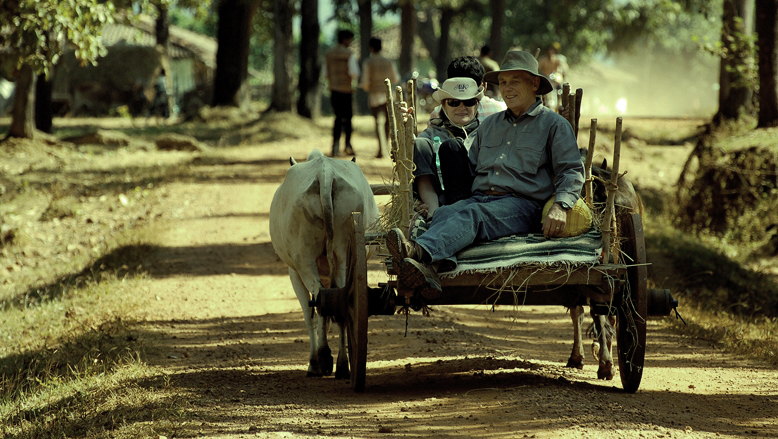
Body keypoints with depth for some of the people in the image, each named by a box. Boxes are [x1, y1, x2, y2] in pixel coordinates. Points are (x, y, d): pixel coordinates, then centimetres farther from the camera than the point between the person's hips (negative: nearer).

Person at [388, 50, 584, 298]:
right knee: (443, 213, -31)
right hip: (479, 198, 5)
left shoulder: (554, 125, 13)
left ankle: (420, 251, -65)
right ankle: (428, 270, -63)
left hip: (521, 204, -5)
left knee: (473, 214, -37)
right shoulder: (489, 125, 30)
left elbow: (571, 171, 4)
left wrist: (560, 206, -16)